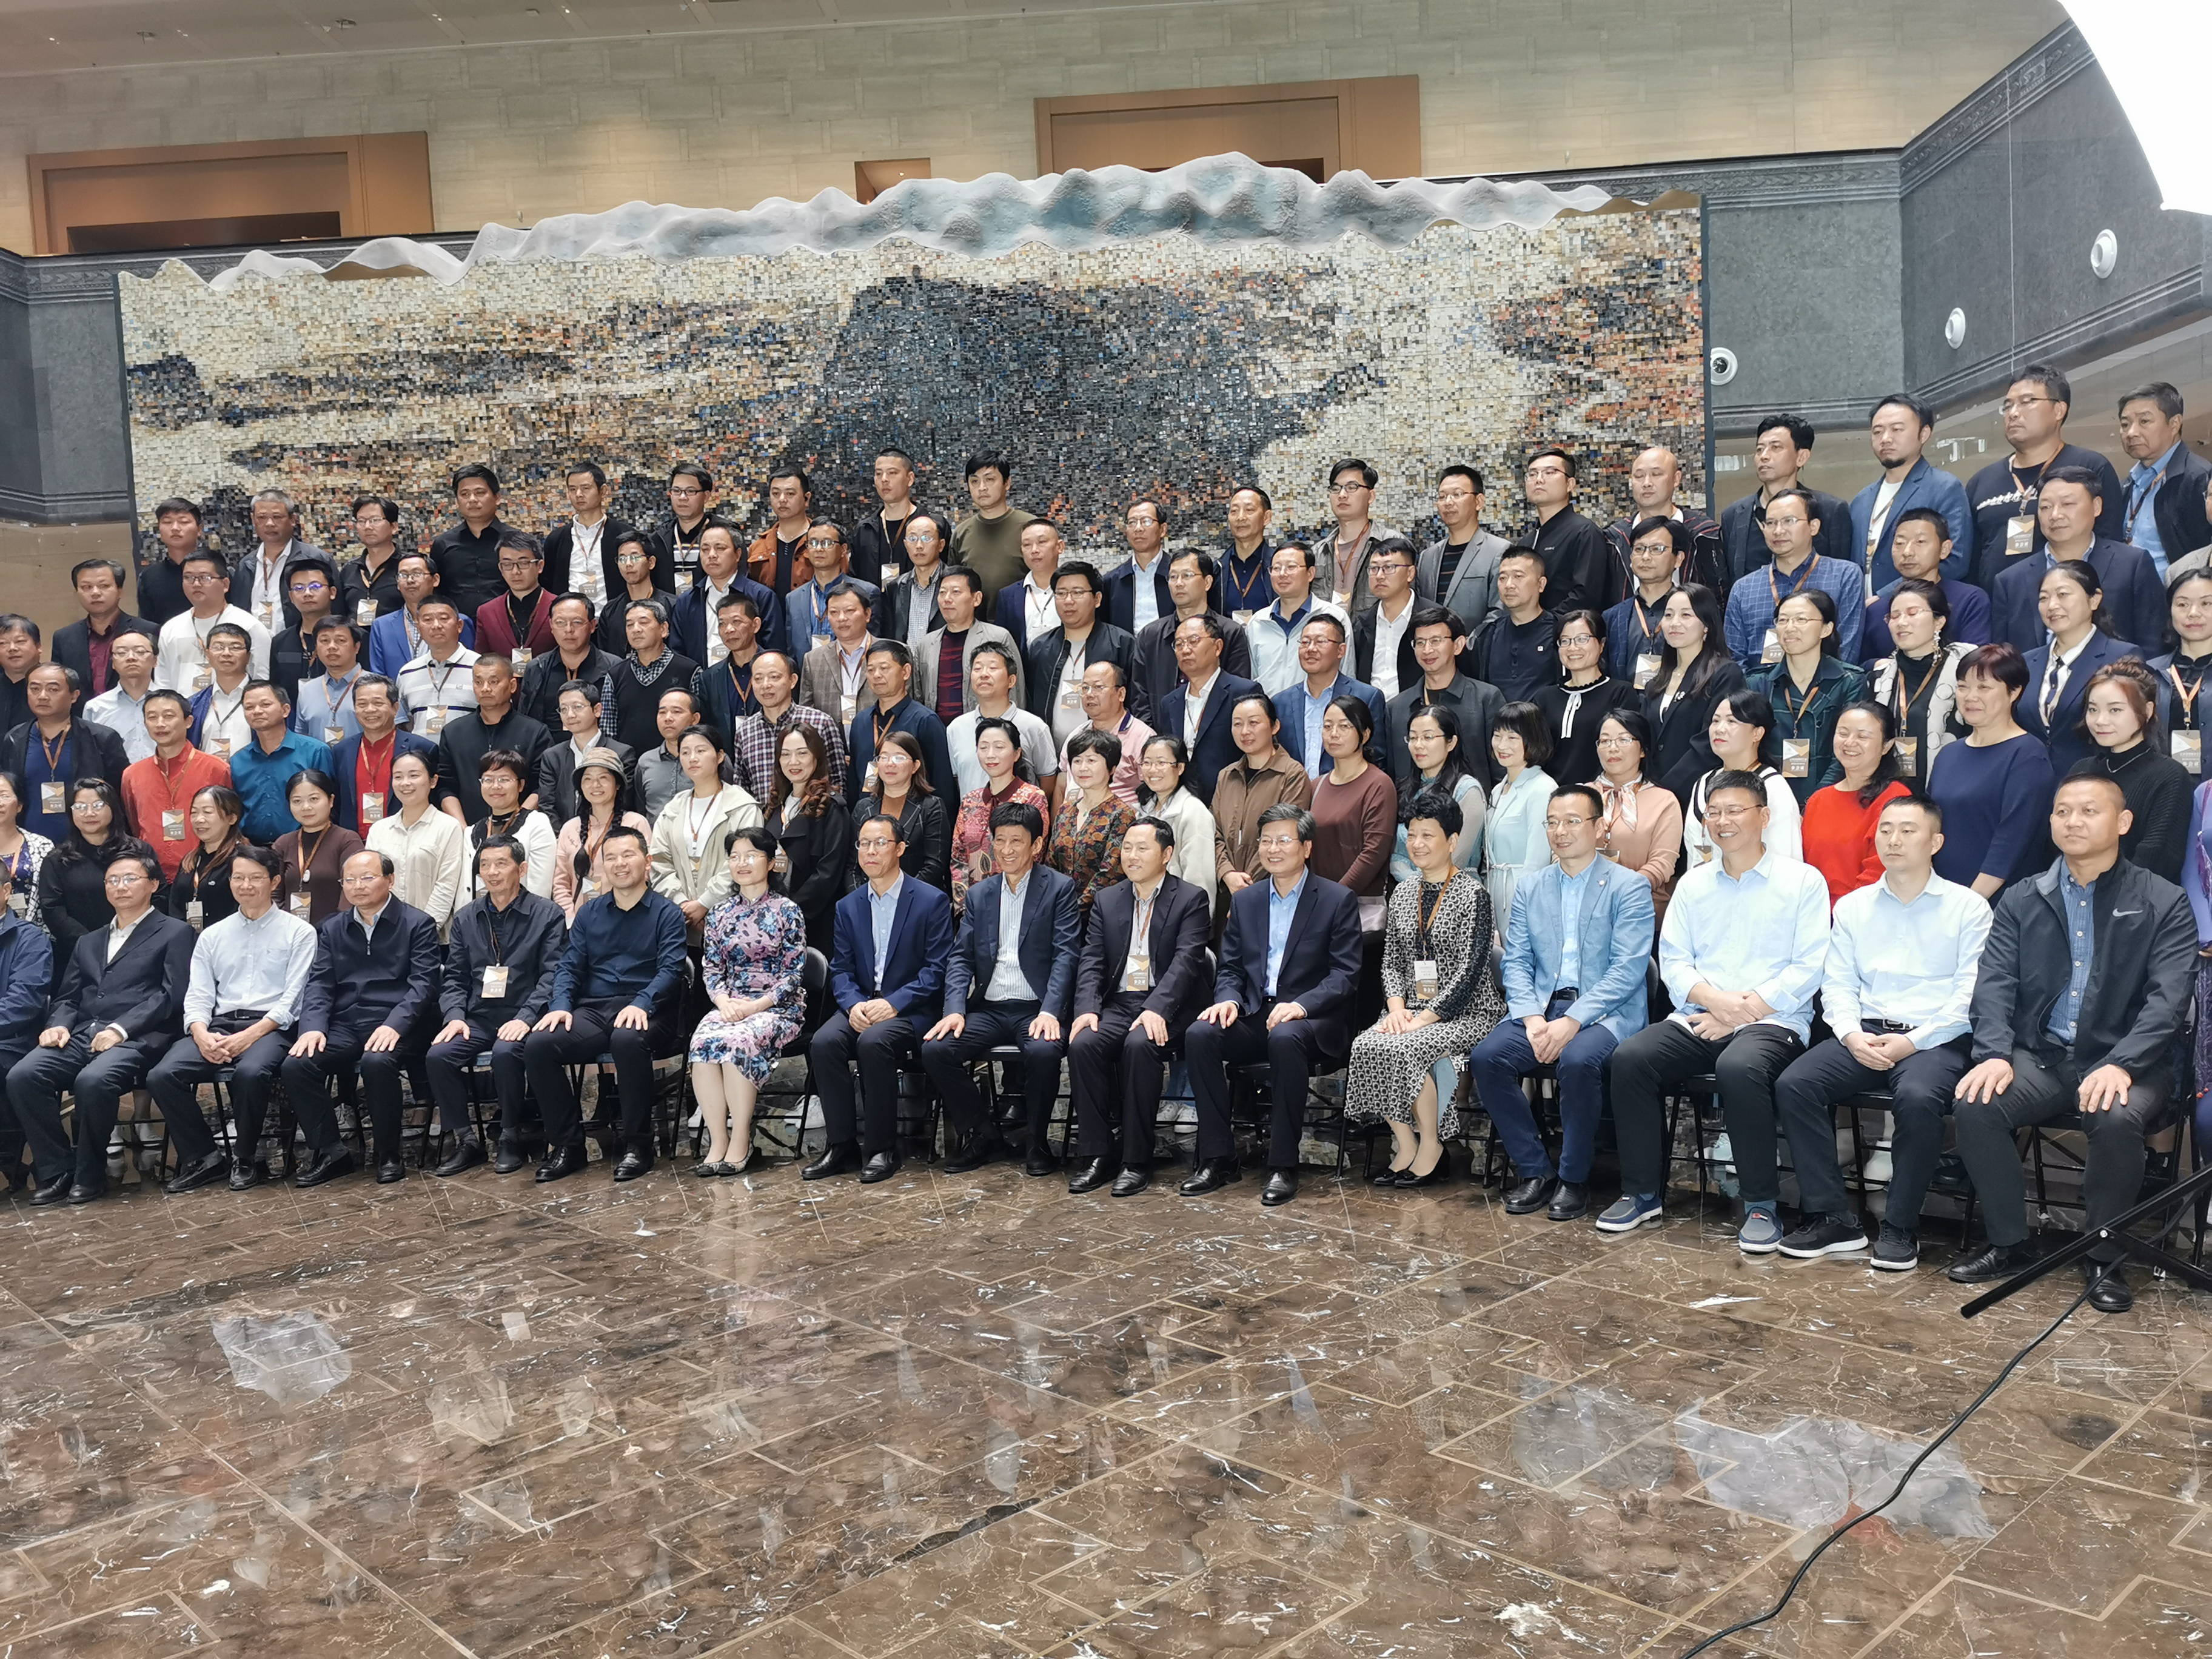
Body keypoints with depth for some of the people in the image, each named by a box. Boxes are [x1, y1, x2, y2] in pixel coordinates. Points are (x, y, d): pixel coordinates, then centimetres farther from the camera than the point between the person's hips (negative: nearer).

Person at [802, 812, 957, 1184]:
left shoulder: (932, 901, -2)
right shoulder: (848, 906, 14)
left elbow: (936, 970, -7)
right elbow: (840, 969, 10)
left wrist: (893, 1004, -19)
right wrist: (853, 1004, -12)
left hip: (910, 1010, -4)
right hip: (859, 1006, 5)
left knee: (873, 1041, -34)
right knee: (824, 1042, -25)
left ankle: (881, 1149, -20)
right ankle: (842, 1145, -15)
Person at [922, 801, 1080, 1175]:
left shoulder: (1060, 888, 2)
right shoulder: (979, 894, 16)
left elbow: (1065, 955, -7)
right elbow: (961, 958, 11)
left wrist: (1049, 1012, -21)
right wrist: (955, 1009, -7)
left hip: (1036, 1008, -4)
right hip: (988, 1009, 4)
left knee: (1043, 1051, -35)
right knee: (934, 1049, -20)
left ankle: (1037, 1143, -9)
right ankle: (981, 1136, -1)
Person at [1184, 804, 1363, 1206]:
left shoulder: (1338, 900, 1)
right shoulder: (1245, 900, 16)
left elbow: (1345, 975, -6)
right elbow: (1230, 968, 15)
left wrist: (1301, 1005, -23)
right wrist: (1229, 1000, -9)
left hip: (1311, 1022, -4)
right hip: (1253, 1016, 4)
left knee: (1285, 1038, -38)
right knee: (1200, 1034, -24)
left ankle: (1283, 1166, -27)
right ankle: (1217, 1159, -17)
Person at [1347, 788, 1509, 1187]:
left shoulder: (1472, 892, -7)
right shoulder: (1403, 892, 13)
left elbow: (1469, 969, -14)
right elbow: (1391, 962, 12)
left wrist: (1424, 1017, -19)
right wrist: (1397, 1008, -7)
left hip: (1466, 1012, -5)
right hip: (1411, 1009, 6)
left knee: (1403, 1049, -31)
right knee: (1366, 1046, -23)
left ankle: (1431, 1149, -11)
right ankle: (1405, 1147, -11)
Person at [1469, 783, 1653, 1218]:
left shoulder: (1630, 887, 1)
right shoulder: (1529, 889, 16)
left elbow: (1627, 969, -10)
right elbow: (1516, 962, 9)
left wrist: (1572, 1022, -20)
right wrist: (1532, 1019, -10)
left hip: (1605, 1011, -4)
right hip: (1541, 1007, 5)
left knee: (1578, 1060, -35)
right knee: (1486, 1057, -22)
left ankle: (1573, 1179, -13)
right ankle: (1534, 1170, -6)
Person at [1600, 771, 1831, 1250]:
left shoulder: (1802, 881, 5)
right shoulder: (1693, 884, 18)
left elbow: (1807, 969, -3)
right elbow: (1673, 960, 11)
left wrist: (1744, 1010, -12)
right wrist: (1715, 999, -10)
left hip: (1772, 1022, -4)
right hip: (1697, 1019, 4)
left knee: (1739, 1067, -38)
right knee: (1630, 1058, -23)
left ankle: (1762, 1205, -21)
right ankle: (1643, 1193, -9)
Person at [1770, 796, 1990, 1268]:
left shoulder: (1968, 907, 6)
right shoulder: (1852, 906, 17)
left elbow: (1970, 994, -3)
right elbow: (1837, 984, 12)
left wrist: (1912, 1042, -14)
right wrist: (1853, 1035, -8)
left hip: (1933, 1038, -4)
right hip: (1863, 1034, 4)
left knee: (1917, 1097, -36)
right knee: (1793, 1084, -23)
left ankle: (1900, 1227, -18)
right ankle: (1832, 1218, -14)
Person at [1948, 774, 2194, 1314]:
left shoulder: (2163, 903, 3)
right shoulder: (2022, 901, 11)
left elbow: (2168, 999, -8)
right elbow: (1994, 983, 3)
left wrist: (2120, 1064, -24)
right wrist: (1994, 1054, -15)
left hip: (2123, 1061, -2)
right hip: (2039, 1056, 3)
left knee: (2117, 1119, -35)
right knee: (1975, 1105, -25)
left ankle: (2103, 1258, -11)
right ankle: (2009, 1243, -5)